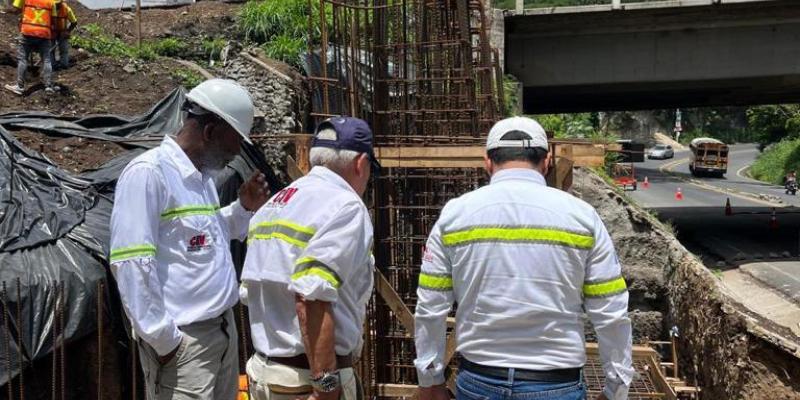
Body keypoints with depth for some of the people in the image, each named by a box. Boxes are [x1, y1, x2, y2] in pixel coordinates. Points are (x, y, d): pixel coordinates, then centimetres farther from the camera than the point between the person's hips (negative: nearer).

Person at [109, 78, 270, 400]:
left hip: (223, 329, 9)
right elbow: (130, 263, -20)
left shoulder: (202, 175, 13)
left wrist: (244, 208, 7)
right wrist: (162, 338, -16)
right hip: (183, 340, -8)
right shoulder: (148, 172, -14)